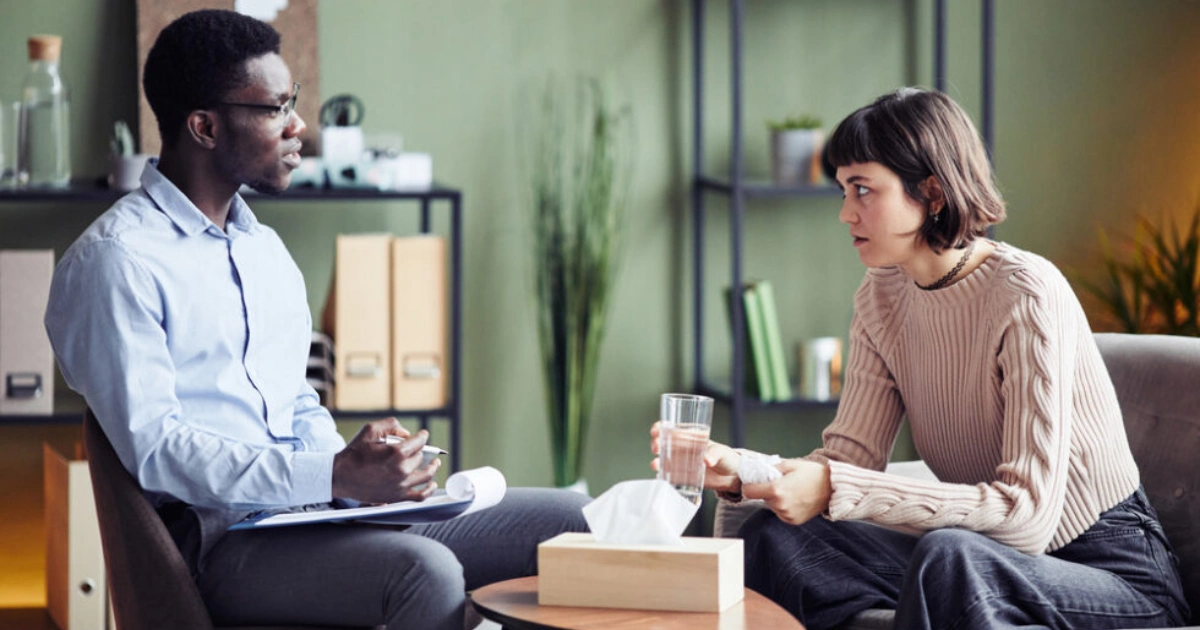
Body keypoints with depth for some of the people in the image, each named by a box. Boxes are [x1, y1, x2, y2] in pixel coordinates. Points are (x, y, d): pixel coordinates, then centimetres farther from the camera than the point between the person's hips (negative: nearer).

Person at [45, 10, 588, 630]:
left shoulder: (264, 246, 21)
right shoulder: (115, 260, -8)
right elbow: (154, 449, -17)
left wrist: (353, 465, 0)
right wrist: (337, 475, -24)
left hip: (324, 510, 8)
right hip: (216, 537, -8)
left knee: (570, 521, -5)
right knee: (425, 572, -35)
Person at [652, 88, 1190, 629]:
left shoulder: (1028, 295, -21)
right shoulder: (882, 298, 3)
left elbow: (1028, 513, -28)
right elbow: (849, 457, -1)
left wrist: (834, 490, -32)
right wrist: (737, 469, -21)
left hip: (1116, 575, -6)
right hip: (986, 556, 6)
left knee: (948, 556, -37)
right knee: (774, 537, -14)